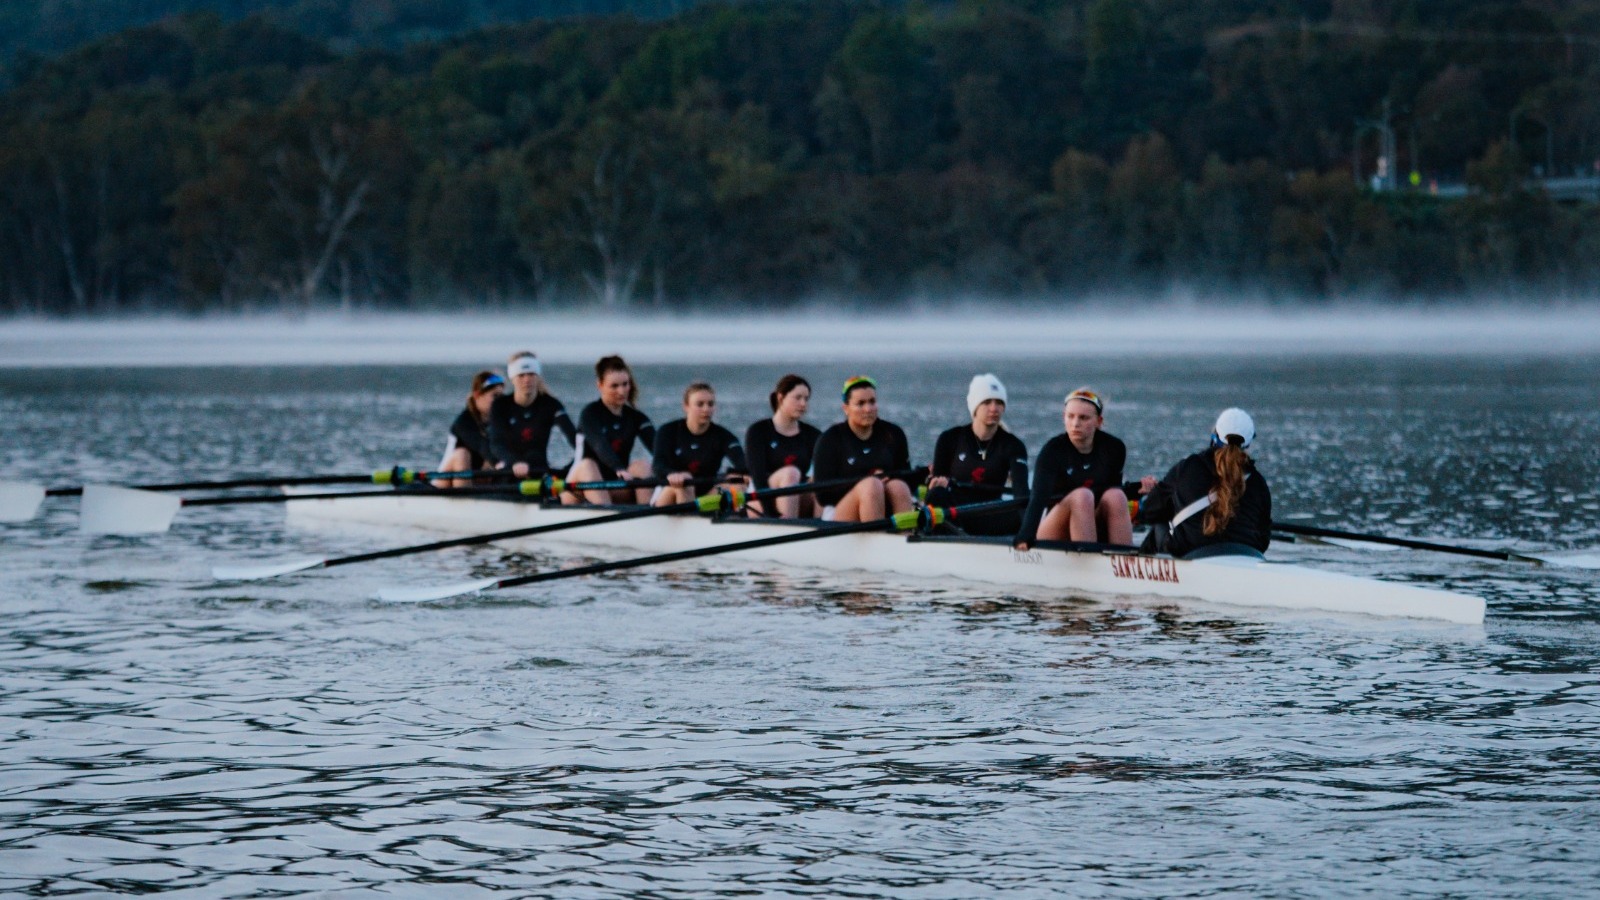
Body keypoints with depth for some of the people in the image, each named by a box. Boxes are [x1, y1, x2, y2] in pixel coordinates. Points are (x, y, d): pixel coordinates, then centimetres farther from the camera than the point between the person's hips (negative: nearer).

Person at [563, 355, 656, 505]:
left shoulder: (636, 418, 6)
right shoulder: (590, 414, -7)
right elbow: (600, 445, -27)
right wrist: (619, 470, -47)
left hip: (616, 494, 4)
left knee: (642, 466, -19)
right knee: (587, 465, -32)